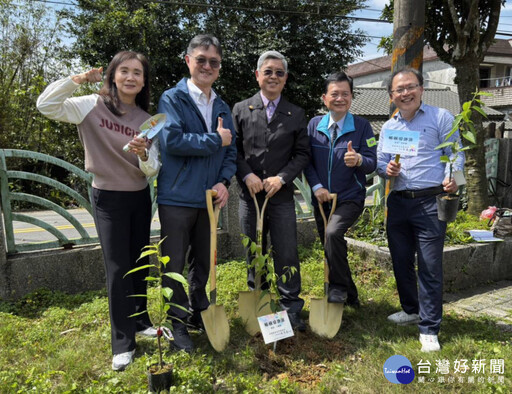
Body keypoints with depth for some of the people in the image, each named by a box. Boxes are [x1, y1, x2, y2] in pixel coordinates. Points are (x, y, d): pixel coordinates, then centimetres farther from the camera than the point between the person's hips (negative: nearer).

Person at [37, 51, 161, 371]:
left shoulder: (145, 120, 1)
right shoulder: (93, 106, -7)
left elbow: (151, 171, -2)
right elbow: (46, 105, -17)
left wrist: (144, 155, -23)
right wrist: (77, 79, -21)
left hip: (140, 197, 4)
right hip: (108, 198, -4)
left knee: (140, 264, 15)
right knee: (118, 269, -2)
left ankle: (141, 322, 35)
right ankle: (123, 343, 12)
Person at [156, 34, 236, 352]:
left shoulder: (222, 107, 13)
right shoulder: (172, 99, -5)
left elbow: (231, 150, 11)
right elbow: (172, 140, -20)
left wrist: (224, 181, -6)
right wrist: (215, 140, -13)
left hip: (209, 198, 6)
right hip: (177, 197, -5)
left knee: (203, 262, 17)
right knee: (175, 265, 5)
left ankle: (199, 312, 35)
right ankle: (178, 323, 20)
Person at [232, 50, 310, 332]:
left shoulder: (296, 114, 7)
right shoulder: (241, 109, 6)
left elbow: (302, 154, 4)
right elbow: (233, 149, 3)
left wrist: (282, 177, -10)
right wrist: (247, 175, -12)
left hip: (282, 195, 0)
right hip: (250, 194, 1)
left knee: (286, 254, 1)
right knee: (253, 255, 12)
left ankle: (292, 308, 16)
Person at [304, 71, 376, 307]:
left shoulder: (361, 126, -4)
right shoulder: (314, 125, 3)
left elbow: (372, 162, -9)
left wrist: (359, 160, -31)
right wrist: (316, 186, -12)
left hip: (350, 197, -4)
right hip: (321, 198, 4)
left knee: (333, 233, -29)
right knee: (330, 249, 11)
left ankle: (339, 287, -9)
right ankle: (350, 296, 31)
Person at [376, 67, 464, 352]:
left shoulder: (441, 117, -1)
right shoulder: (388, 127, 13)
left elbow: (456, 154, -4)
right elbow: (379, 161, 15)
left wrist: (452, 178, -24)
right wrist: (387, 170, -8)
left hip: (430, 202, -5)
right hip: (398, 202, 5)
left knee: (430, 267, -2)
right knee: (401, 261, 14)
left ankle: (429, 329, 11)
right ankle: (411, 310, 35)